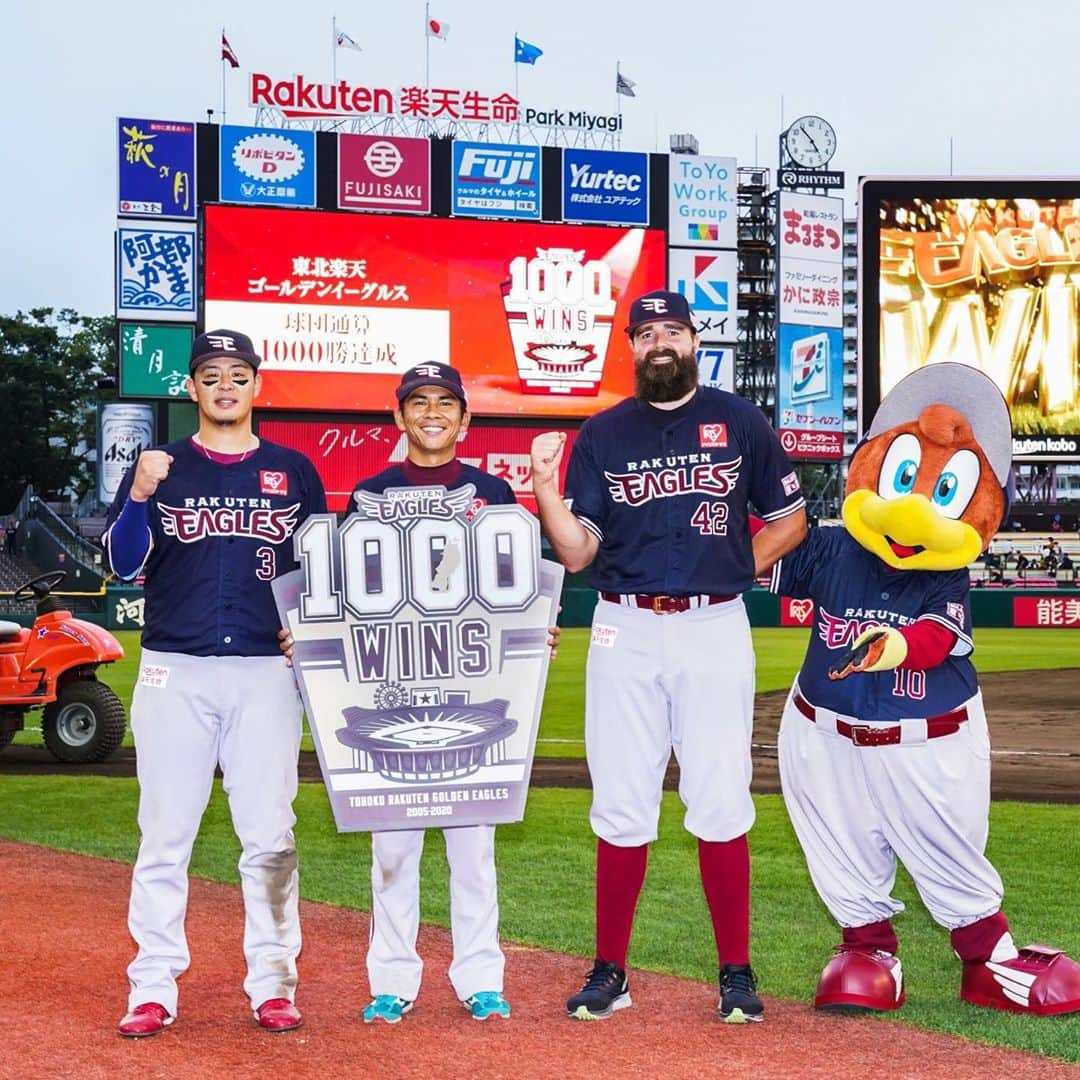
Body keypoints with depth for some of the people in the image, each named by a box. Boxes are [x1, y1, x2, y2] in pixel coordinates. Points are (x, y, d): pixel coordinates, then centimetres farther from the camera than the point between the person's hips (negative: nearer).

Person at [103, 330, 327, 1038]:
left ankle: (273, 983, 9)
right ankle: (154, 987, 7)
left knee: (270, 833, 1)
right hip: (173, 669, 0)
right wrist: (140, 497, -16)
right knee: (165, 833, 0)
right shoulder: (159, 468, 9)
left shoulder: (294, 470, 11)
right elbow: (124, 563, 0)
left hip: (266, 671, 0)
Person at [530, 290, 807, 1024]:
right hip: (625, 633, 1)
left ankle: (737, 974, 7)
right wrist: (546, 486, -13)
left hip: (715, 631, -1)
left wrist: (737, 568, 2)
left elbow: (791, 519, 14)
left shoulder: (739, 421, 7)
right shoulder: (601, 435, 7)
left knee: (721, 806, -2)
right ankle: (610, 972, 12)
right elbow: (577, 553, 2)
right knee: (621, 811, 3)